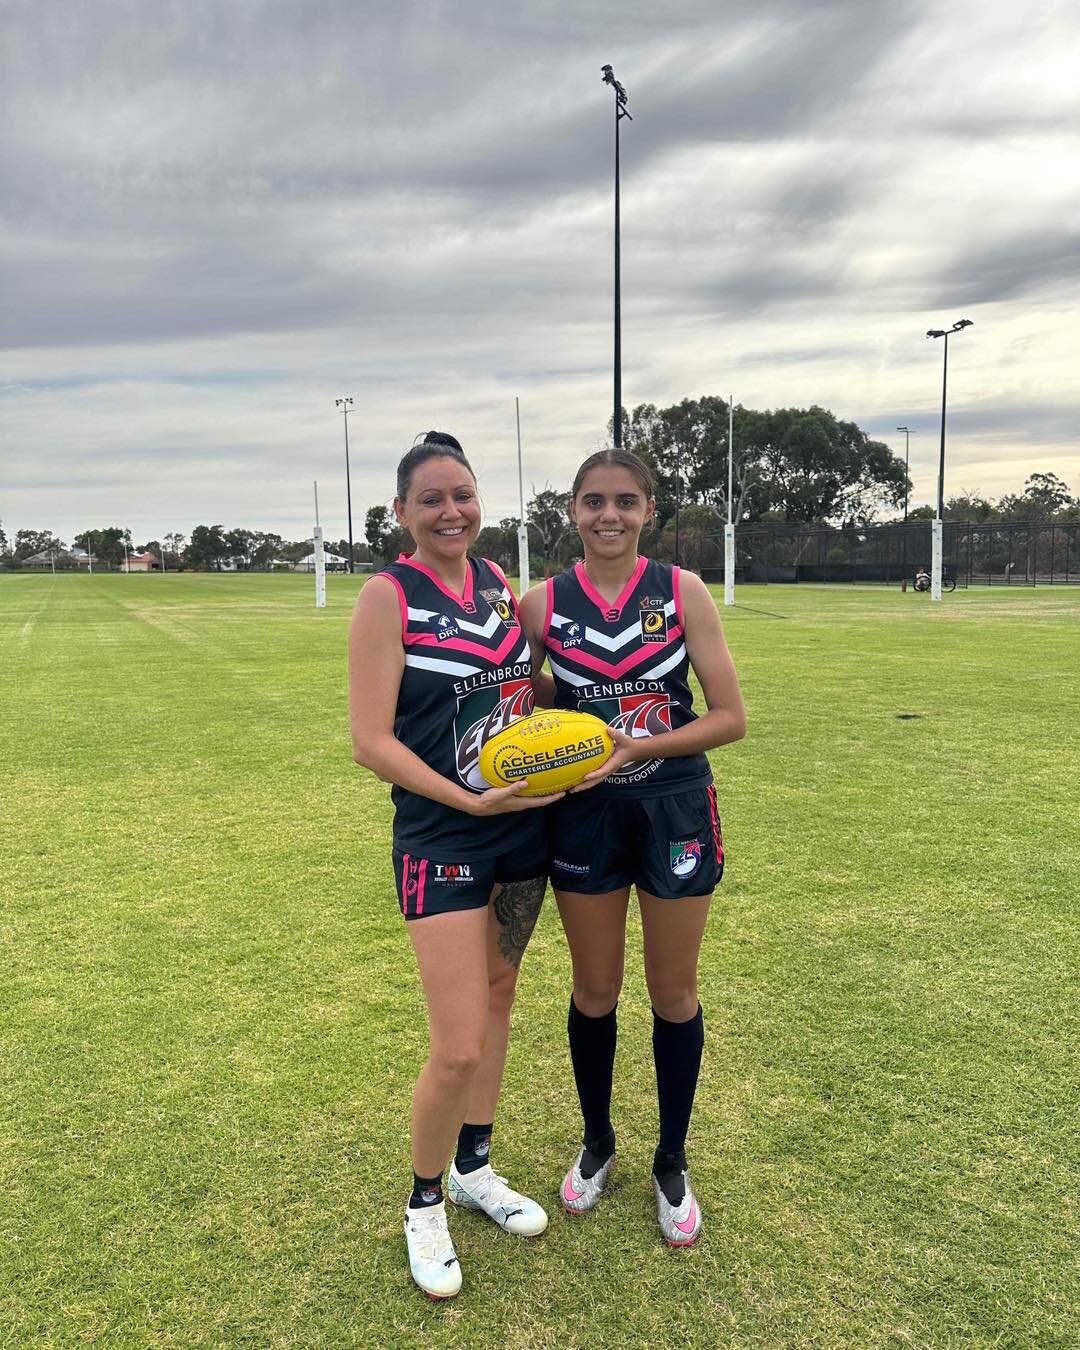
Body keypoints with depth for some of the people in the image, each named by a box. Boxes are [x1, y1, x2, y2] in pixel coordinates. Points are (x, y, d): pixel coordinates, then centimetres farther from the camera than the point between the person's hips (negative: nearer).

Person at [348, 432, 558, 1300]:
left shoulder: (498, 581, 5)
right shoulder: (389, 596, -12)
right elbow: (372, 742, -16)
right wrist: (470, 801, -22)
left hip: (523, 829, 6)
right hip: (442, 840, -6)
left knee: (498, 996, 19)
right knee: (458, 1049, -4)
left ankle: (476, 1168, 41)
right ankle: (424, 1203, 25)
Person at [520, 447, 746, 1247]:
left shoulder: (683, 593, -7)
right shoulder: (543, 605, -3)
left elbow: (730, 717, -8)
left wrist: (636, 747, -19)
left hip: (674, 810, -1)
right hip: (585, 814, 1)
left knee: (674, 992, 12)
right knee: (594, 991, 15)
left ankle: (672, 1166, 35)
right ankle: (597, 1145, 40)